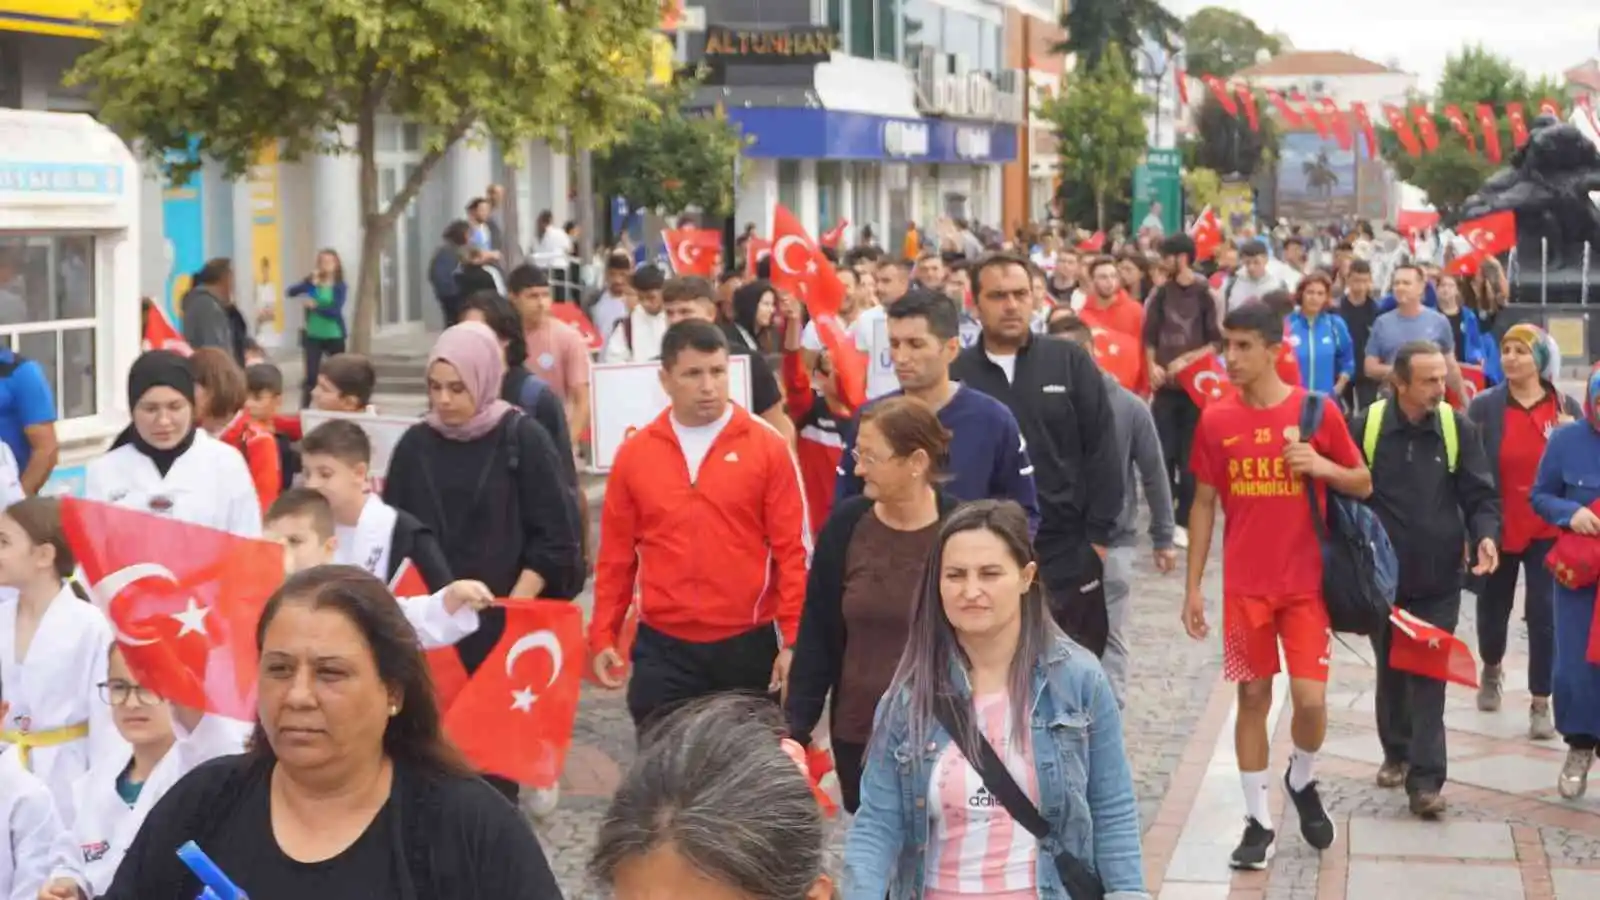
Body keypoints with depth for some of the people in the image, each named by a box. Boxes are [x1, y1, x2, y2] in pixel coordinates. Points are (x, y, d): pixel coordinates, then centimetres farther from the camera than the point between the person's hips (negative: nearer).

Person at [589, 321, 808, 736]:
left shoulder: (768, 447, -3)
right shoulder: (634, 453, 3)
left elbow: (791, 551, -3)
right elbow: (616, 556, 7)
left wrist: (792, 638, -8)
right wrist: (603, 636, 3)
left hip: (748, 643, -1)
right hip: (662, 647, 1)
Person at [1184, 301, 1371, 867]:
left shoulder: (1318, 411, -5)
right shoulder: (1215, 419, 0)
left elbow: (1364, 484, 4)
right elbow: (1204, 504, 7)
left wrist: (1322, 466, -17)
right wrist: (1194, 586, 4)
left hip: (1307, 583, -1)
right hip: (1244, 585, 1)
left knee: (1310, 699, -7)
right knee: (1252, 697, 5)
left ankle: (1302, 781, 25)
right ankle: (1258, 820, 16)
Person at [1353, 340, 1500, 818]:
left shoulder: (1459, 428, -5)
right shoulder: (1366, 426, -9)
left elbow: (1481, 496, -2)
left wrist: (1485, 535, -20)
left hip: (1439, 580, 0)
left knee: (1429, 679, -3)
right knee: (1390, 671, 16)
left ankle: (1426, 779, -2)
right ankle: (1396, 753, 35)